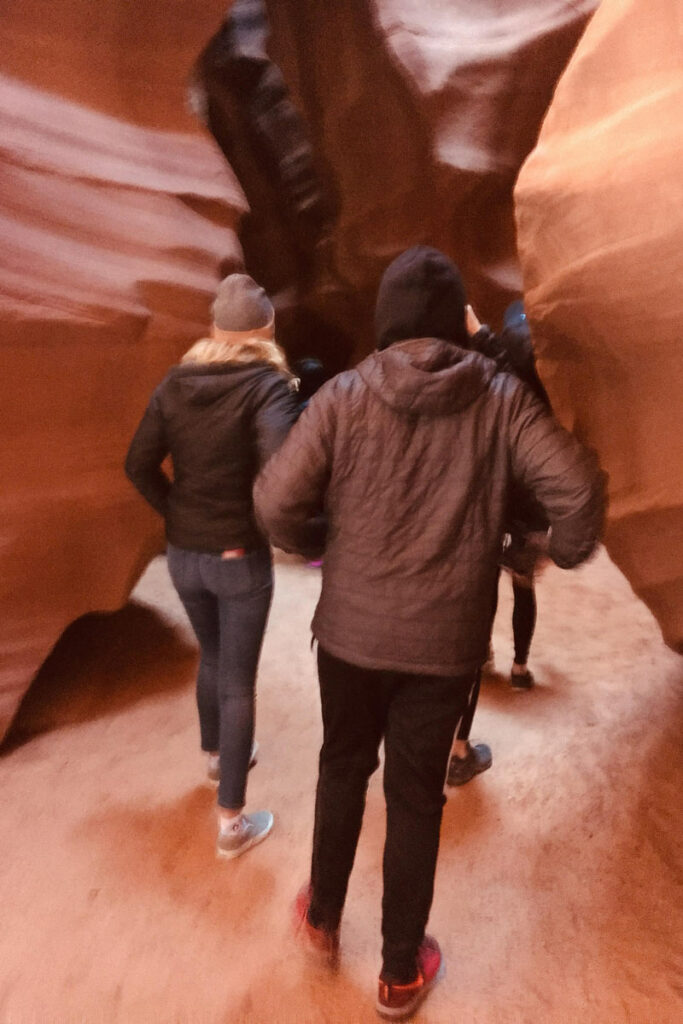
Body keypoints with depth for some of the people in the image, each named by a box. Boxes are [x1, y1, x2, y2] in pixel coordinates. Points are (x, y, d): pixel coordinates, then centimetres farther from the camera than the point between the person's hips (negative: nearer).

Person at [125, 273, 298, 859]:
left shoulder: (176, 382, 2)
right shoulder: (267, 384, -13)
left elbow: (139, 464, 0)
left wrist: (177, 515, 6)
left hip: (182, 553, 5)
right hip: (240, 557, -5)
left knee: (212, 658, 27)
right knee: (237, 681, 7)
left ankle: (216, 755, 50)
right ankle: (231, 822, 18)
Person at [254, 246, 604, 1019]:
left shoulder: (344, 394, -7)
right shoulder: (500, 398, -6)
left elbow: (275, 498, -12)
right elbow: (577, 486, -13)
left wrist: (304, 544, 8)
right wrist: (568, 551, 7)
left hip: (352, 630, 1)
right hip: (445, 640, 0)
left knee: (343, 767, 25)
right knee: (416, 795, 16)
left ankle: (323, 918, 46)